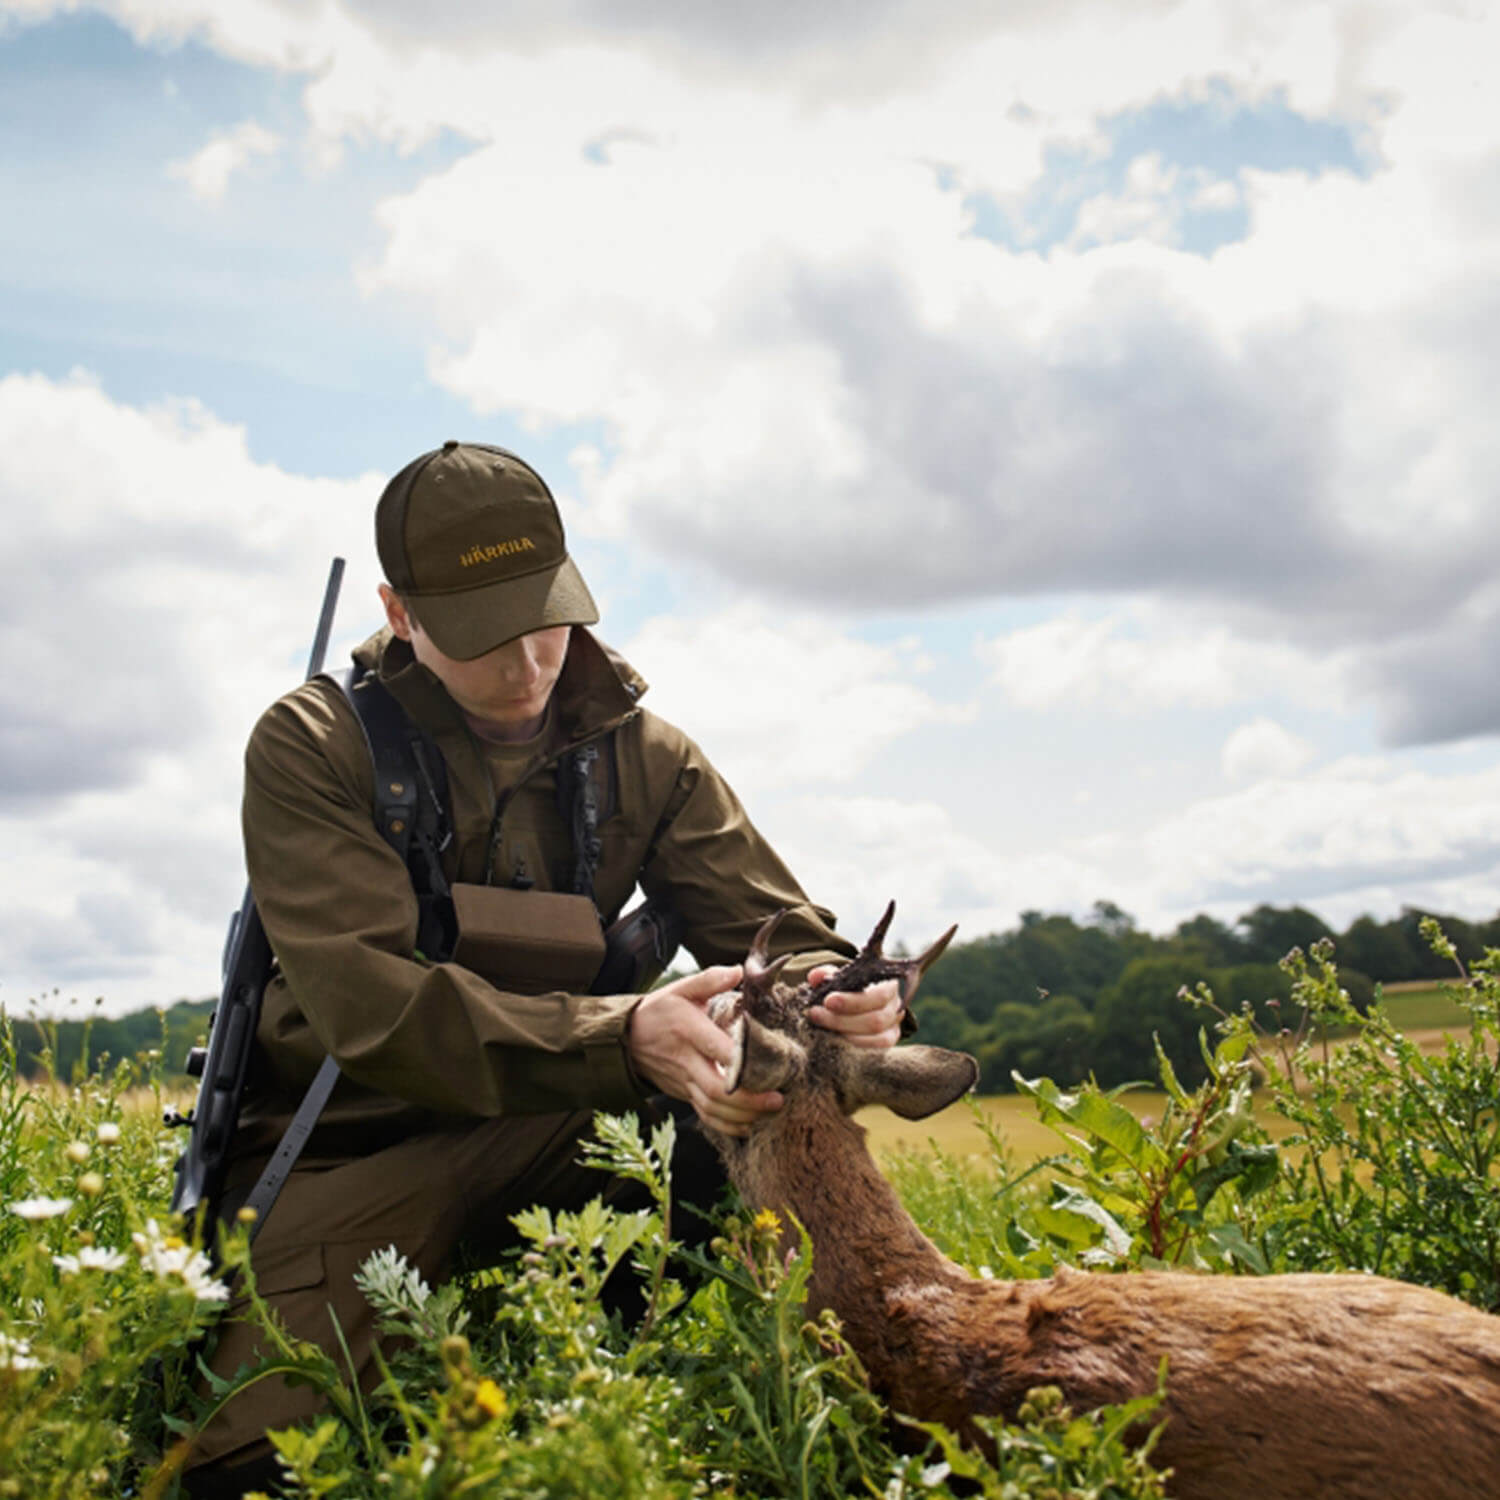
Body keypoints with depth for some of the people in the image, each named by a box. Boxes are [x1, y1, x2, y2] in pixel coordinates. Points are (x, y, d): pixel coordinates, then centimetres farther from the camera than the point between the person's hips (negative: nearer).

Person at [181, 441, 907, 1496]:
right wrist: (626, 1036, -40)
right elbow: (371, 1004, -25)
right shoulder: (311, 748, -11)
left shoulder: (645, 756, 3)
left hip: (559, 1131, 4)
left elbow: (780, 933, -1)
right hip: (347, 1152, -3)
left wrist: (839, 1001, -28)